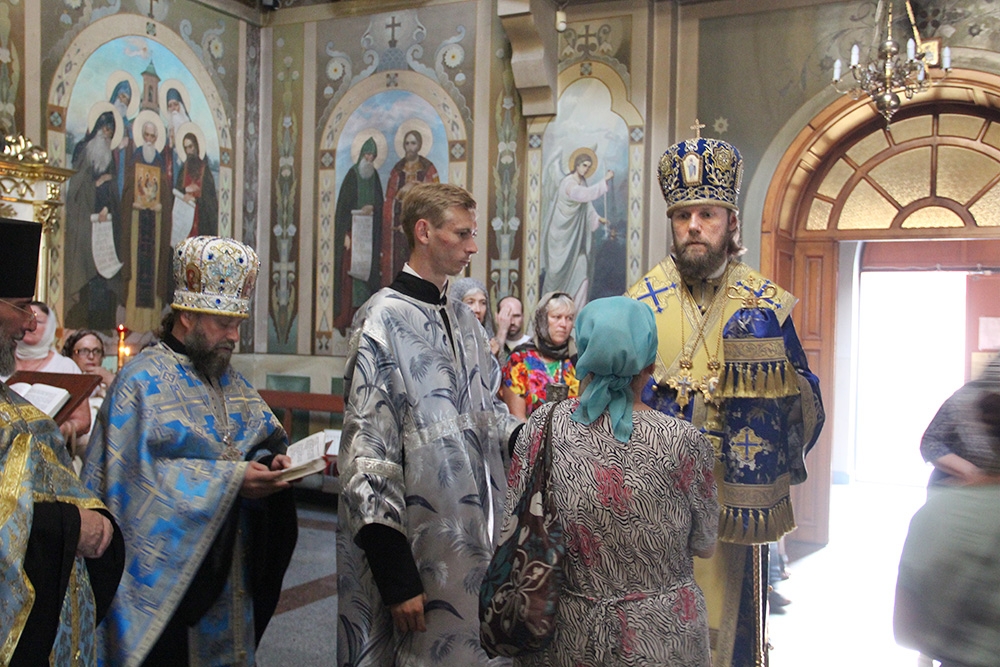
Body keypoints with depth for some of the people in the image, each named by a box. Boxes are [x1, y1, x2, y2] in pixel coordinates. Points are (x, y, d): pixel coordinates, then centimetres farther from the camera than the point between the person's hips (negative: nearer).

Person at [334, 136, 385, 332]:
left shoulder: (374, 176, 12)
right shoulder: (352, 175, -4)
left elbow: (380, 202, 17)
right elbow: (343, 206, -8)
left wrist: (372, 207, -5)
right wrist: (346, 234, -13)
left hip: (370, 233, 5)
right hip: (353, 230, -5)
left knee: (369, 270, 4)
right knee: (351, 270, -8)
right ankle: (347, 317, -6)